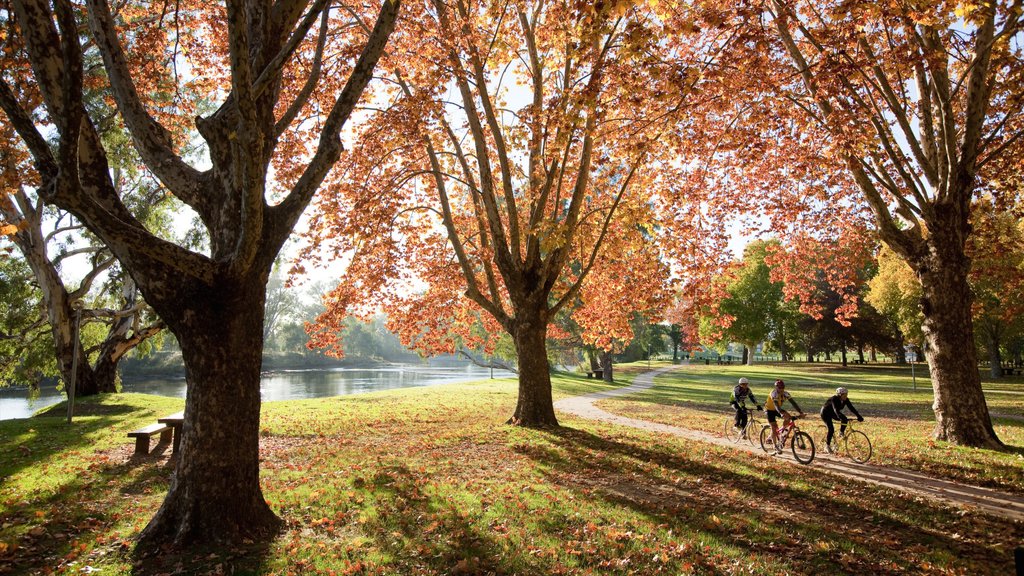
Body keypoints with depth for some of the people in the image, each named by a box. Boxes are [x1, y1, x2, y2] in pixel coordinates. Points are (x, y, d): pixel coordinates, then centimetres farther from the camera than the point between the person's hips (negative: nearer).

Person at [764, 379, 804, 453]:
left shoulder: (786, 394, -15)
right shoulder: (774, 394, -31)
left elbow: (793, 403, -20)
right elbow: (776, 405, -44)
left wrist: (800, 412, -34)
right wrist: (781, 413, -60)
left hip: (777, 409, 5)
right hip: (770, 410, -5)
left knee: (788, 417, -21)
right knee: (774, 427, -9)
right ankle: (776, 447, 2)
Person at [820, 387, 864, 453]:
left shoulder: (845, 400, -14)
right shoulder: (834, 399, -33)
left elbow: (851, 408, -15)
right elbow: (836, 410, -44)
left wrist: (859, 417, -25)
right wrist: (843, 418, -56)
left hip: (832, 413, 7)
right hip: (825, 413, -7)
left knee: (845, 419, -19)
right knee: (831, 429, -18)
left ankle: (841, 432, 5)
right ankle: (827, 446, -4)